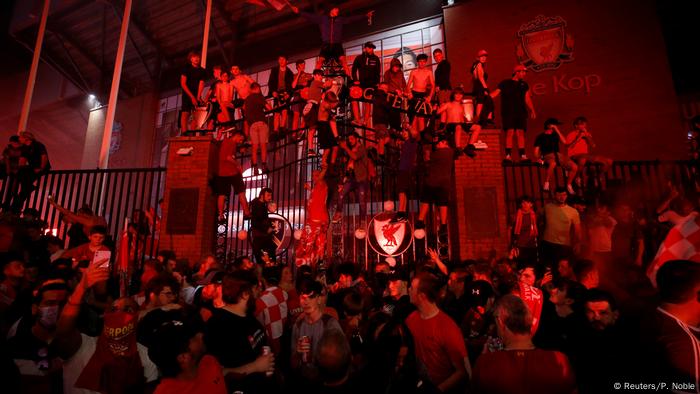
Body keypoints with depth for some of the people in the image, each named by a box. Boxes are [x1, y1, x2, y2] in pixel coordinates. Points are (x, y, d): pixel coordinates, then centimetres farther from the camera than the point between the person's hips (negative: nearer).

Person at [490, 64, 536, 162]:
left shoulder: (524, 85, 19)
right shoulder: (505, 83, 6)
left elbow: (527, 99, 17)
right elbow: (495, 93, -2)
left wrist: (532, 110, 8)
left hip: (521, 113, 4)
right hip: (508, 113, -4)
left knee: (521, 133, 0)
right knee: (510, 132, -11)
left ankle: (522, 155, 0)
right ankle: (508, 155, -10)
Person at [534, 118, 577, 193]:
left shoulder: (555, 135, 24)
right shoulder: (541, 137, 11)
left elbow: (564, 142, 4)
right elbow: (536, 151, 3)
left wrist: (557, 130, 5)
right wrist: (539, 158, -16)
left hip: (558, 155, 5)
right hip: (547, 156, -5)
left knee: (574, 167, -14)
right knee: (553, 163, -42)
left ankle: (568, 185, 6)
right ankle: (546, 183, -28)